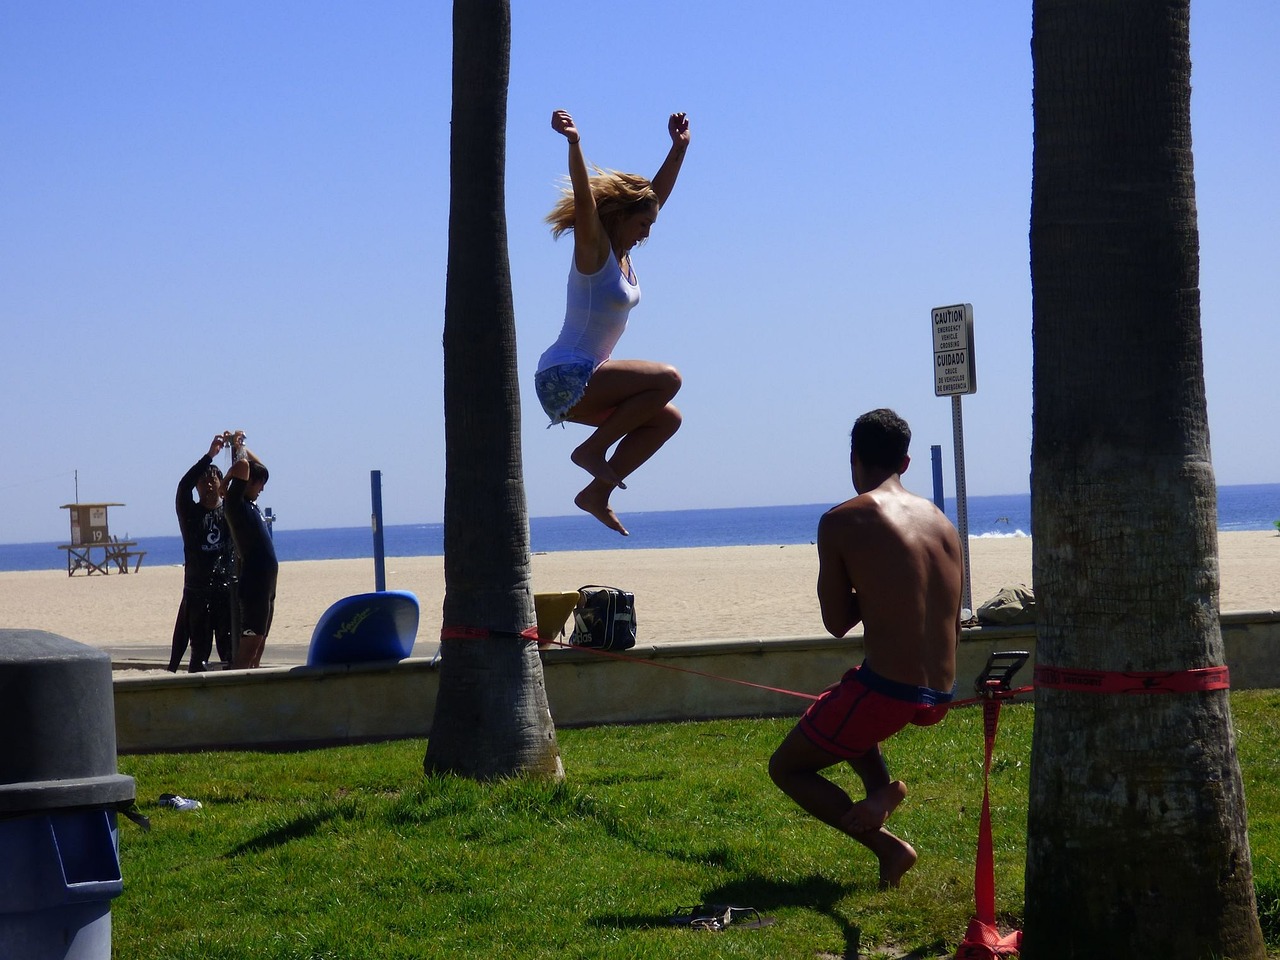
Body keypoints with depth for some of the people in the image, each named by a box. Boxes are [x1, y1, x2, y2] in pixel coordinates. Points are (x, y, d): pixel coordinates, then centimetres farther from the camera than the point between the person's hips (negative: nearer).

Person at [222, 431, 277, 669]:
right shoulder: (236, 503, -9)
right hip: (253, 585, -10)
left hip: (265, 586, 10)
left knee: (257, 646, 10)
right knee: (248, 645, -12)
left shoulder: (249, 504, 16)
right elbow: (243, 466, -22)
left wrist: (241, 448, 22)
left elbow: (260, 467, 31)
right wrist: (238, 451, -1)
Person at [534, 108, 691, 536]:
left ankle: (598, 492, 8)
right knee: (666, 378, -20)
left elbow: (657, 195, 21)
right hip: (564, 376, -9)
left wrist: (679, 146, 21)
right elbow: (584, 200, -26)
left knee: (666, 418, 12)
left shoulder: (623, 256, 14)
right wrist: (574, 144, -40)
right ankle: (592, 449, -13)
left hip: (584, 382, 10)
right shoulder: (594, 251, -8)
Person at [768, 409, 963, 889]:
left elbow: (836, 623, -2)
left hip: (885, 689, -7)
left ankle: (887, 846, 0)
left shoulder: (841, 522, -7)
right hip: (941, 697, 7)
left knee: (787, 768, 16)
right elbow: (952, 622, 16)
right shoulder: (940, 520, 10)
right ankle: (881, 785, 7)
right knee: (845, 705, 36)